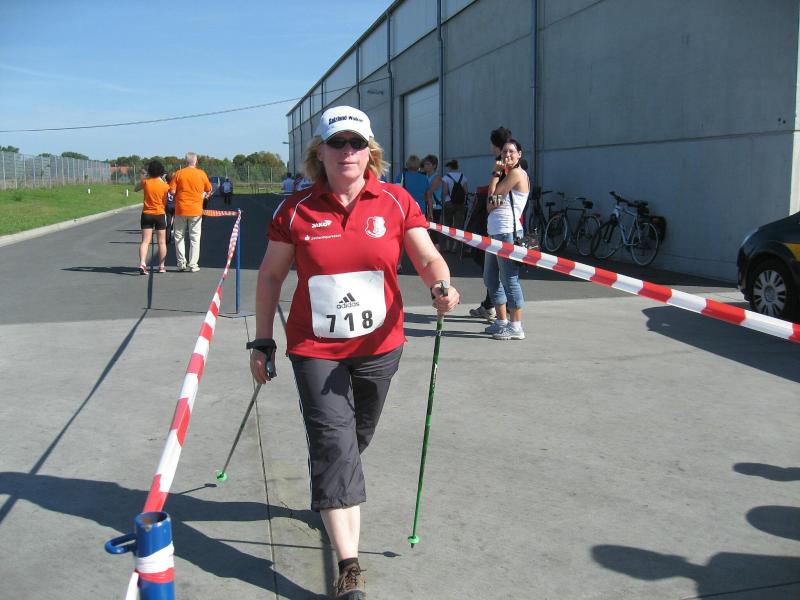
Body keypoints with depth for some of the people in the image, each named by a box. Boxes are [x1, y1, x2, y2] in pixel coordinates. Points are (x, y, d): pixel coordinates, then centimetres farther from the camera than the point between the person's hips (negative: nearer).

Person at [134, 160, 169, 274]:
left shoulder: (145, 181, -5)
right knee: (161, 242, 9)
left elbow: (136, 189, 14)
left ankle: (142, 263, -18)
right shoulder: (165, 185, -9)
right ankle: (162, 267, 12)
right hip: (160, 214, -1)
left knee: (145, 241, -1)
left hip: (146, 214, 1)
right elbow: (165, 202, -3)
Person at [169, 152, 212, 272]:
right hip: (196, 210, 0)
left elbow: (172, 191, -7)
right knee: (195, 238, 6)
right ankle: (193, 265, 4)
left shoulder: (178, 173, -3)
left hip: (181, 209, 0)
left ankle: (181, 263, 11)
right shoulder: (201, 174, -2)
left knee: (179, 237, 13)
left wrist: (181, 190, 12)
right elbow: (208, 190, 7)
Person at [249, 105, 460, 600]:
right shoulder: (297, 209, -6)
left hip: (379, 345, 2)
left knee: (355, 439, 19)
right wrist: (263, 342, 1)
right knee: (334, 442, -9)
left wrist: (441, 286, -31)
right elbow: (271, 275, 1)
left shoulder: (396, 201, -4)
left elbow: (427, 256, -8)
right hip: (315, 349, -2)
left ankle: (330, 496, 52)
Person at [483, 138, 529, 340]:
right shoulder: (506, 174, 21)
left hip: (507, 232, -10)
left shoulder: (517, 173, -7)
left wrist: (495, 175, 1)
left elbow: (493, 195, -10)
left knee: (510, 279, -8)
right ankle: (502, 322, 23)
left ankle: (515, 327, -3)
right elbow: (490, 205, 11)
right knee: (490, 278, 15)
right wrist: (493, 202, -10)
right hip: (495, 232, 10)